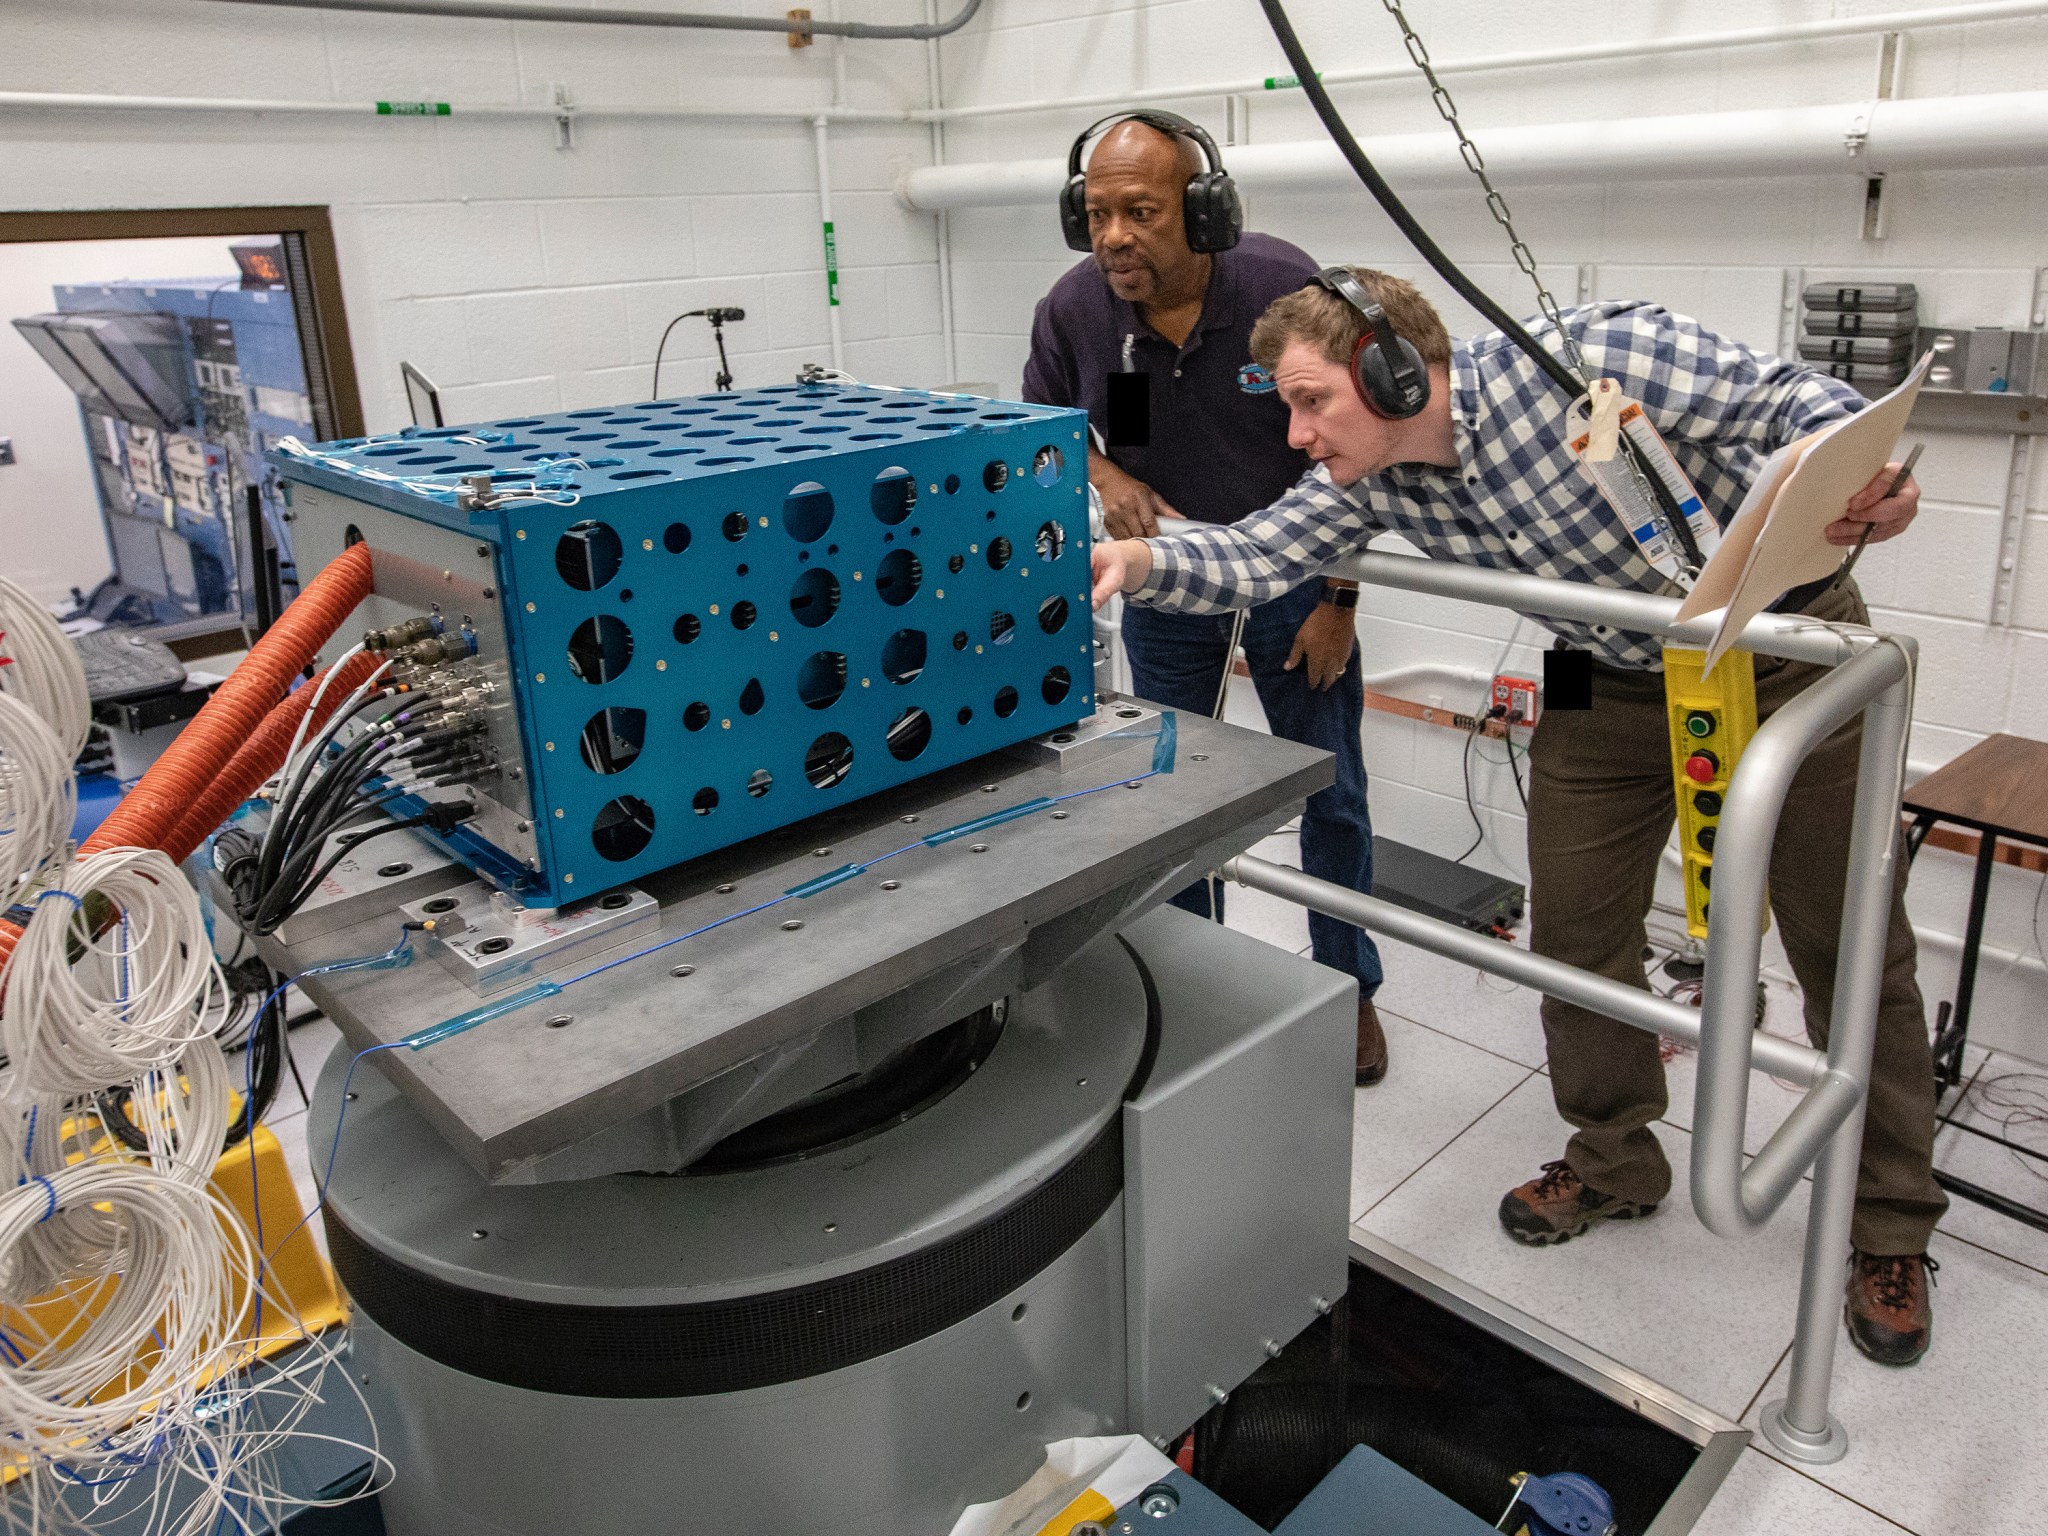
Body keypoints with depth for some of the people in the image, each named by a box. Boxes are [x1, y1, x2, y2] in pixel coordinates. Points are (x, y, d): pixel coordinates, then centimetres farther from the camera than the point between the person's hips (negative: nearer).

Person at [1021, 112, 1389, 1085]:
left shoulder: (1284, 288, -24)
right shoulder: (1073, 310, -18)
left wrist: (1338, 601, -11)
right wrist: (1102, 474, -21)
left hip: (1291, 572, -2)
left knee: (1331, 793, 8)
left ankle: (1350, 987, 30)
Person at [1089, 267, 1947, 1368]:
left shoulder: (1586, 359, -31)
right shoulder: (1368, 479, -12)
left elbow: (1789, 397, -24)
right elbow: (1254, 555, -18)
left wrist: (1861, 473, -44)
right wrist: (1141, 562, -37)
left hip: (1783, 650, -5)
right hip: (1614, 685, 5)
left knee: (1852, 950, 6)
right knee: (1575, 931, 7)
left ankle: (1891, 1226, 25)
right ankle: (1614, 1164, 31)